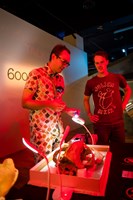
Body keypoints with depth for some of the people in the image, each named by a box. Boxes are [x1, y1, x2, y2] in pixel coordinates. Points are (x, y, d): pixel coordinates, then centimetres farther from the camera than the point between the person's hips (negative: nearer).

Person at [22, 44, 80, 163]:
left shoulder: (60, 79, 10)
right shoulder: (36, 74, -10)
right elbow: (25, 102, -14)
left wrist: (68, 110, 0)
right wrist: (49, 104, -24)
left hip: (59, 128, 6)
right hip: (42, 129, -6)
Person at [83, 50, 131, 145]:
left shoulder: (117, 78, 0)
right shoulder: (90, 82, -1)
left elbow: (128, 90, 16)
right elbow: (86, 99, 13)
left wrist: (123, 106, 4)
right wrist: (89, 115, 2)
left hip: (117, 122, 1)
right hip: (100, 123, 0)